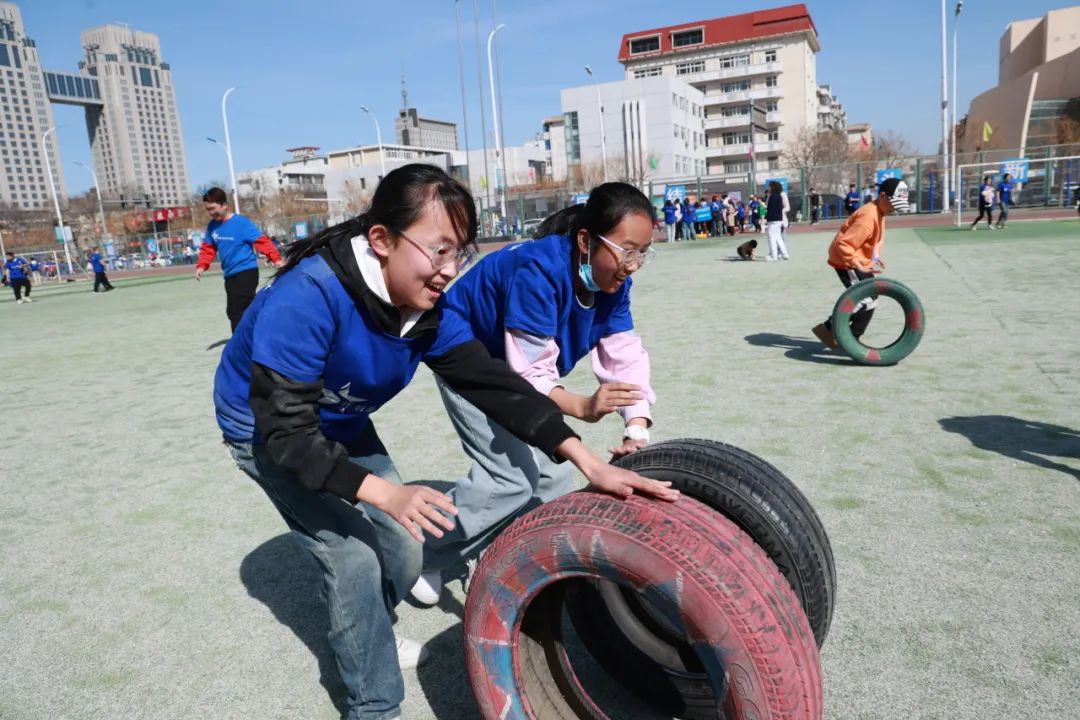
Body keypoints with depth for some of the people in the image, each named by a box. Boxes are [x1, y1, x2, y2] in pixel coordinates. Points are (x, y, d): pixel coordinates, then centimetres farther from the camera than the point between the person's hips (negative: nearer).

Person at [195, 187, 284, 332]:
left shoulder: (241, 223, -13)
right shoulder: (212, 226, 7)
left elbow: (261, 241, -17)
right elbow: (208, 248, 15)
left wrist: (276, 258, -27)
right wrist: (201, 266, 0)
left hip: (246, 273, -8)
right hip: (230, 275, 8)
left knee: (238, 312, -12)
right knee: (233, 311, 15)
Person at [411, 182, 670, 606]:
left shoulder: (613, 283, -13)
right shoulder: (540, 270, -36)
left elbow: (626, 358, -18)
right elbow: (529, 373, -37)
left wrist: (637, 429, -32)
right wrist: (582, 407, -53)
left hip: (513, 369, 8)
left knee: (553, 474, 5)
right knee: (514, 477, -16)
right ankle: (423, 558, 5)